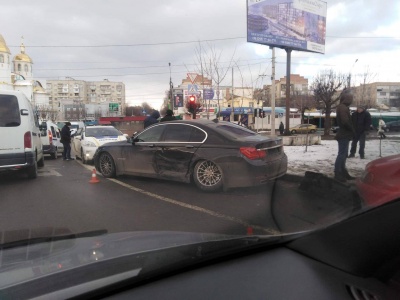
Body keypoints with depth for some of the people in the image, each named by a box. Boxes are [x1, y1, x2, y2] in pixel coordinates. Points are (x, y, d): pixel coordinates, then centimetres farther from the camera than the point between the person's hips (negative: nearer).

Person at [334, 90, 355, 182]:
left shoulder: (342, 107, 16)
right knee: (342, 154, -8)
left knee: (343, 154, 15)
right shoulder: (343, 107, -17)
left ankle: (343, 172, 23)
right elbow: (345, 122, -25)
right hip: (344, 135, -11)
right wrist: (352, 130, -11)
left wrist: (351, 131, 12)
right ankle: (338, 174, -5)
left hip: (344, 134, 11)